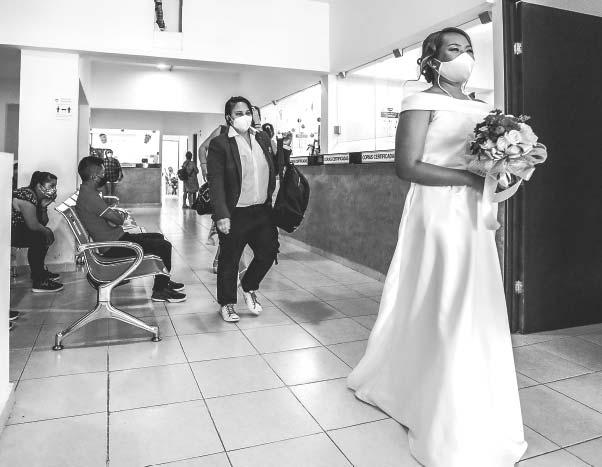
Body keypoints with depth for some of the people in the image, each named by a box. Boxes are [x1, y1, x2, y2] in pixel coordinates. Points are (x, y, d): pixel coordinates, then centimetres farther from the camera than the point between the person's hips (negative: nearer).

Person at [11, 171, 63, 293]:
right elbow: (33, 225, -28)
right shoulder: (27, 196, -23)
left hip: (16, 229, 11)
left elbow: (43, 223, 6)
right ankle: (38, 283, -19)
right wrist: (46, 231, -9)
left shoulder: (38, 196, 7)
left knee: (46, 234, 10)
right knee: (38, 238, -23)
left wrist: (44, 207, -9)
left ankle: (39, 271, 21)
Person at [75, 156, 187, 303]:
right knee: (164, 246, -12)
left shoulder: (87, 192, 12)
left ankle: (163, 281, 25)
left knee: (158, 237, 19)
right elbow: (116, 220, -24)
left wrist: (117, 215, -4)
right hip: (113, 246, -11)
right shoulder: (89, 196, -22)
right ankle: (160, 291, -1)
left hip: (116, 238, 11)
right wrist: (121, 216, -2)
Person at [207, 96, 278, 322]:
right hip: (235, 214, -5)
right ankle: (227, 303, 29)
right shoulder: (219, 144, -8)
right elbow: (216, 182, -14)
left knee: (268, 252, 12)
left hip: (262, 210, 6)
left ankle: (249, 287, 39)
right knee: (229, 261, 8)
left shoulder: (263, 138, 10)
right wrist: (221, 215, -20)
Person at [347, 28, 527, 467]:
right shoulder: (422, 102, -5)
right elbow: (407, 166, -16)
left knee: (478, 312, 11)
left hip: (475, 217, 7)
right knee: (442, 311, -2)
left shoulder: (483, 109, 17)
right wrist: (470, 178, -18)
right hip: (438, 215, -7)